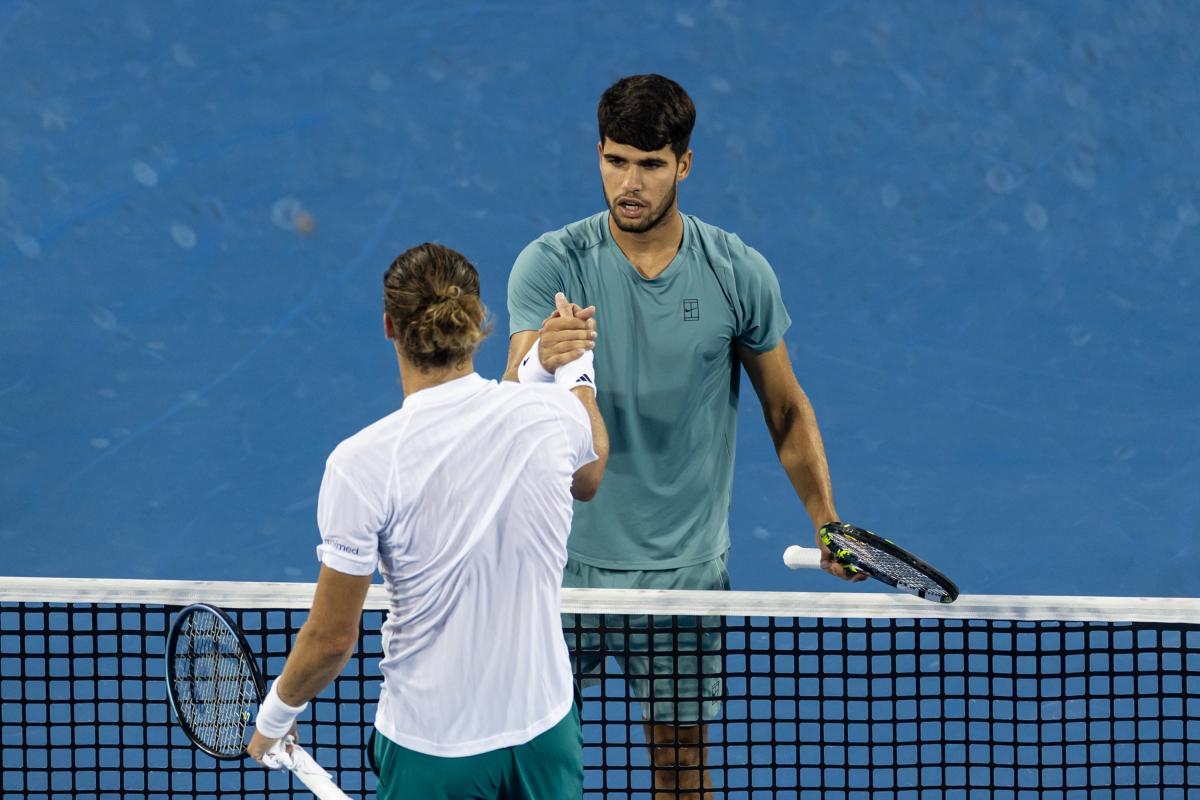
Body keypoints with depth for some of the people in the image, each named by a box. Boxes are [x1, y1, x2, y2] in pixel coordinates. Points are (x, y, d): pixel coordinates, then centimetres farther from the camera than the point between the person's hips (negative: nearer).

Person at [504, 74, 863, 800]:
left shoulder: (740, 274, -5)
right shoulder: (551, 265, -10)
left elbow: (787, 410, 8)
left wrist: (826, 521, -2)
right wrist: (539, 364, -45)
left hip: (684, 568, 1)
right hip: (567, 556, -1)